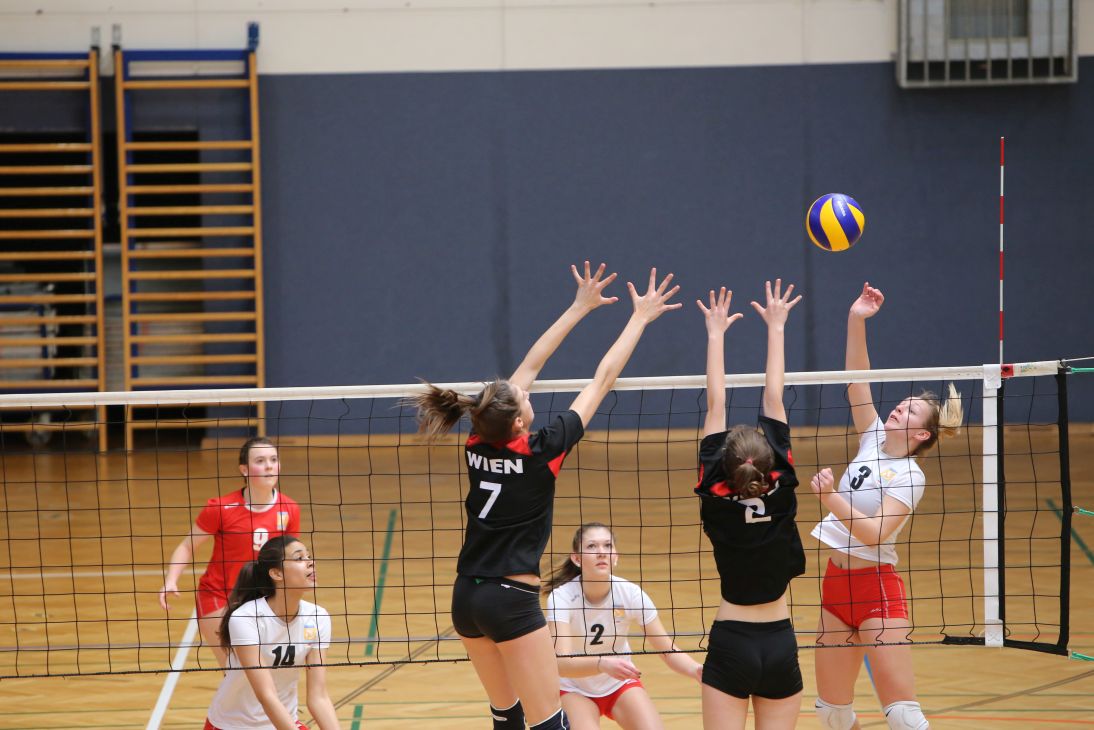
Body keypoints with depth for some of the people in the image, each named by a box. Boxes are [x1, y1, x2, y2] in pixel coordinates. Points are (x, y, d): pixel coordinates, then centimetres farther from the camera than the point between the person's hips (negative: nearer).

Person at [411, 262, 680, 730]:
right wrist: (641, 318, 4)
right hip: (512, 602, -7)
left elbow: (530, 366, 12)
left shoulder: (480, 444, 1)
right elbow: (602, 380, -5)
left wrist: (580, 308, 19)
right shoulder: (540, 451, -14)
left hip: (466, 598, 7)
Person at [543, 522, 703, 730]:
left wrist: (696, 670, -36)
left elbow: (668, 650, -14)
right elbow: (561, 663, -36)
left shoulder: (631, 594, -18)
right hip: (574, 689, -3)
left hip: (621, 684, 3)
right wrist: (602, 664, -56)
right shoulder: (561, 597, -25)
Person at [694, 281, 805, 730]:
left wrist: (716, 334, 3)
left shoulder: (717, 498, -10)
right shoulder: (780, 491, -8)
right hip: (781, 645, 2)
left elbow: (715, 406, -4)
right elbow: (773, 402, -1)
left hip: (731, 645, -2)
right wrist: (776, 328, 4)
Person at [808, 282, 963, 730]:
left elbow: (875, 533, -21)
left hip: (876, 588, -7)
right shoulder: (873, 439, 7)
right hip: (837, 583, 7)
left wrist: (832, 498, -29)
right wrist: (856, 322, -8)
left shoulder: (909, 476, -10)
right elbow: (857, 383, 2)